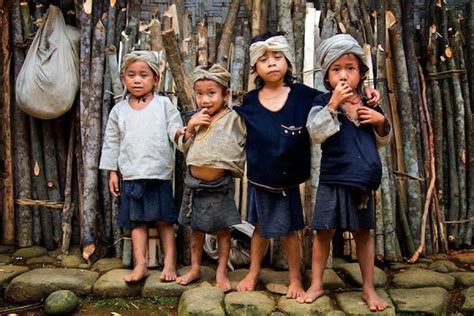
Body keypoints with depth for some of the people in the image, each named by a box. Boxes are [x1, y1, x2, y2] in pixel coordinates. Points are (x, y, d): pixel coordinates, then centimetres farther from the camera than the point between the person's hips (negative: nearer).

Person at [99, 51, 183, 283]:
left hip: (160, 174, -2)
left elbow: (175, 129, -3)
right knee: (137, 220, 6)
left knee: (164, 219, 5)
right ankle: (141, 264, 11)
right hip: (131, 176, 2)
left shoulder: (164, 104, 2)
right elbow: (111, 143, 11)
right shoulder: (119, 110, 8)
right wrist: (112, 172, 8)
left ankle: (169, 262, 14)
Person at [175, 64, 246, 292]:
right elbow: (183, 147, 5)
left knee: (222, 229, 9)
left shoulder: (232, 118, -10)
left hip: (219, 185, -4)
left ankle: (221, 272, 22)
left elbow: (242, 146, -2)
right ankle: (195, 269, 31)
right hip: (195, 183, 4)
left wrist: (233, 167, -12)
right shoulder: (197, 118, 4)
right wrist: (190, 127, -10)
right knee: (196, 228, 16)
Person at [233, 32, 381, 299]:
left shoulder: (302, 95, -9)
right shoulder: (250, 102, -4)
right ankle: (254, 272, 36)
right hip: (259, 181, 2)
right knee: (261, 228, 17)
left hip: (288, 183, -1)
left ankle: (295, 279, 29)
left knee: (289, 231, 11)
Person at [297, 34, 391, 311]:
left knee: (364, 232, 12)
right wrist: (333, 105, -25)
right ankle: (317, 284, 22)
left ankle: (369, 287, 25)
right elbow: (316, 134, -20)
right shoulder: (324, 102, -4)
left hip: (364, 179, 3)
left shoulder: (368, 103, 7)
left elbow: (381, 142, 15)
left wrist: (381, 122, -5)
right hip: (333, 179, -3)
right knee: (324, 232, 6)